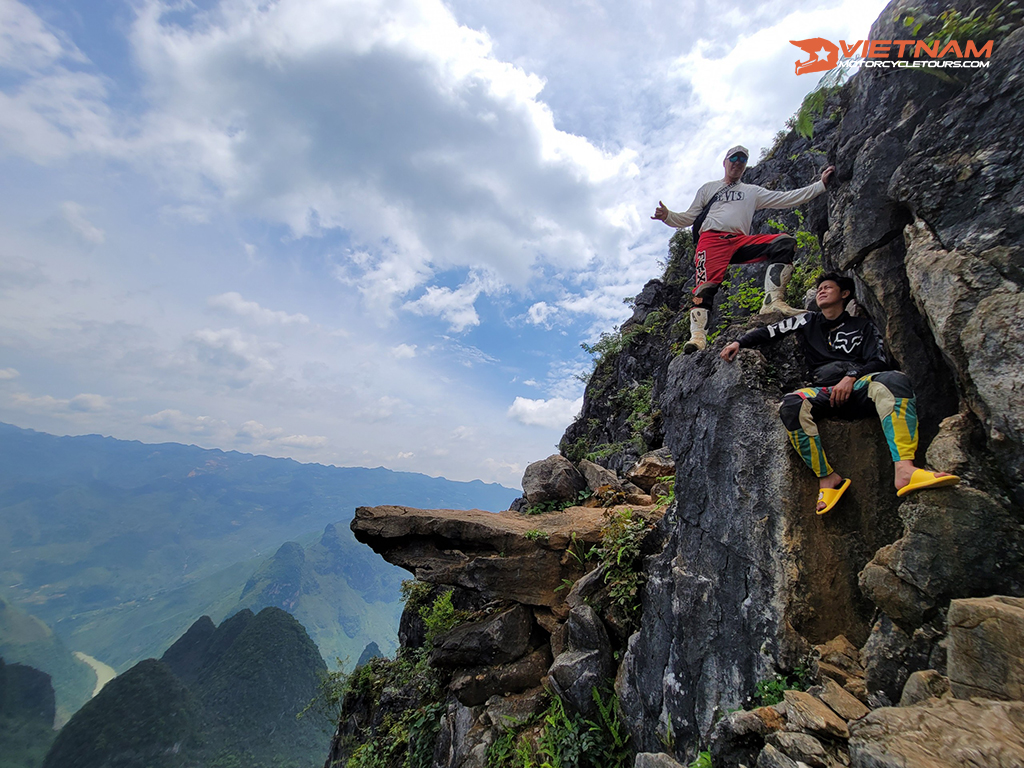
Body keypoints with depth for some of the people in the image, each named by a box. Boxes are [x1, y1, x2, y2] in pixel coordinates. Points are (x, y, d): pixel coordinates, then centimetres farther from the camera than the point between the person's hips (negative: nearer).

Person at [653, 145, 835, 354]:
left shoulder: (753, 192, 32)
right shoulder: (709, 188, 28)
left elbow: (787, 198, 26)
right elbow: (688, 218, 20)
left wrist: (821, 184, 20)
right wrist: (667, 216, 1)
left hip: (741, 242, 3)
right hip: (711, 238, -3)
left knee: (785, 241, -20)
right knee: (707, 284, -28)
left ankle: (773, 300, -34)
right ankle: (698, 334, -42)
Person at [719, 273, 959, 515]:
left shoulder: (863, 326, 20)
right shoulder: (809, 321, 26)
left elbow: (879, 362, 7)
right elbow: (771, 331, 22)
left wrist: (851, 377, -12)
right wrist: (740, 342, 7)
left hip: (859, 388, 0)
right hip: (825, 392, 0)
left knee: (893, 379, -35)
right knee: (791, 405, -33)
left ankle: (904, 469, -48)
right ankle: (827, 477, -32)